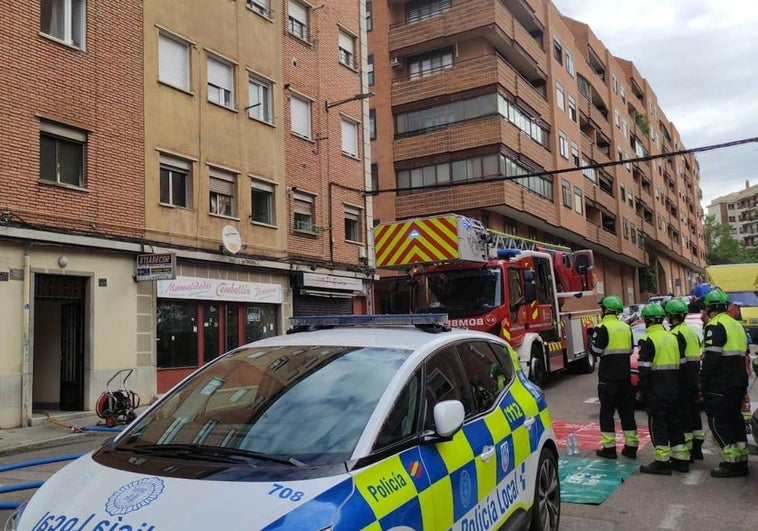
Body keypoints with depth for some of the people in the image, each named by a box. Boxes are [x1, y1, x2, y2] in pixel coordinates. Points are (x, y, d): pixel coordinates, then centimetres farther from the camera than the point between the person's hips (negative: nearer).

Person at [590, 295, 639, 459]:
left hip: (608, 378, -6)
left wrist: (591, 340, 3)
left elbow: (596, 350, -15)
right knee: (627, 412, 13)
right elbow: (630, 350, 17)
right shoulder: (626, 327, 9)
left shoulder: (603, 328, -13)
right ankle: (631, 447, 17)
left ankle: (609, 448, 4)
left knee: (607, 412, 2)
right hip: (625, 376, 6)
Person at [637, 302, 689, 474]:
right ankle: (681, 459, 20)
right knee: (674, 422, 14)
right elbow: (677, 364, 17)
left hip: (656, 390, -8)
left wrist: (642, 389, -8)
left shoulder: (648, 340, -13)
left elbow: (644, 369, -15)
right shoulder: (672, 337, 12)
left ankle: (662, 462, -1)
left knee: (657, 424, -2)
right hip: (674, 388, 8)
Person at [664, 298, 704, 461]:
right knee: (694, 411, 15)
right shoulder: (692, 332, 15)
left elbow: (677, 361, -22)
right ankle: (697, 448, 23)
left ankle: (686, 451, -3)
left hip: (682, 380, -10)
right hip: (694, 379, 10)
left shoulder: (676, 334, -16)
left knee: (683, 414, -5)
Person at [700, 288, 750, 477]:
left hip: (719, 387, -9)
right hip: (738, 384, 9)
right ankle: (741, 461, 20)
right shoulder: (737, 325, 16)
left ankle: (730, 463, -3)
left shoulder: (715, 327, -14)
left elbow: (710, 360, -20)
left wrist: (702, 387, -14)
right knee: (735, 420, 15)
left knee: (718, 423, -3)